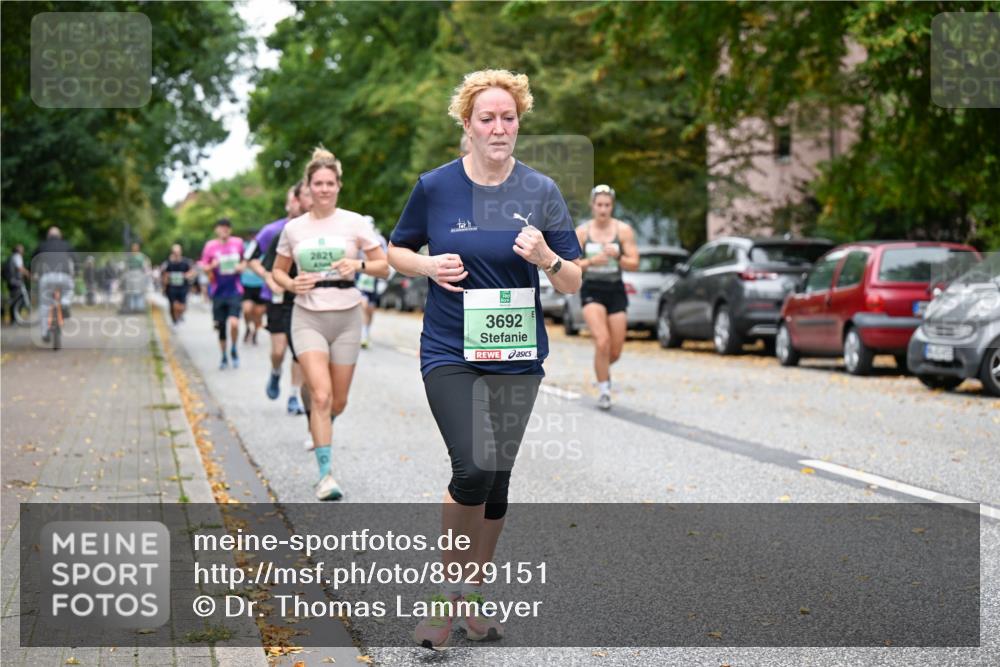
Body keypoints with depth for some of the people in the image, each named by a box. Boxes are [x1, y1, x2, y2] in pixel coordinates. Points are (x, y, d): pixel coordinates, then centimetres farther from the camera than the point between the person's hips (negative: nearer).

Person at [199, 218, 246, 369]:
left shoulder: (238, 243, 3)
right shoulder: (210, 246, 0)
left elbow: (245, 260, 17)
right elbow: (203, 267, 3)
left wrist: (242, 266, -5)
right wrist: (212, 266, -18)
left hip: (234, 291, -1)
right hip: (218, 292, 1)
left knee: (234, 323, -18)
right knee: (221, 326, 7)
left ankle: (234, 350, 8)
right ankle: (224, 357, 24)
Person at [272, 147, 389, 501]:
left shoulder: (354, 223, 0)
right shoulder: (293, 228, 4)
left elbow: (384, 266, 3)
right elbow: (278, 271, 15)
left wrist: (359, 265, -17)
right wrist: (292, 284, -7)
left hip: (346, 317, 1)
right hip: (308, 318, -1)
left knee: (338, 401, 8)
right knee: (320, 395, -18)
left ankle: (320, 428, 45)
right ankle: (325, 475, -18)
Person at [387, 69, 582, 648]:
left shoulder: (541, 191, 0)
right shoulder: (435, 186, -2)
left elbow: (574, 283, 2)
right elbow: (395, 252, 12)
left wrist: (546, 258, -19)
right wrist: (429, 265, -9)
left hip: (516, 355, 3)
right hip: (450, 351, -2)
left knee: (498, 479, 9)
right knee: (474, 467, -20)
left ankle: (474, 594, 27)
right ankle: (449, 587, 0)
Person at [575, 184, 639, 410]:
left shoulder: (623, 230, -1)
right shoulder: (582, 232, -1)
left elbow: (634, 264, -3)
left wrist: (617, 256, -22)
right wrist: (590, 261, -19)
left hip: (615, 290, 2)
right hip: (591, 291, -2)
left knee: (615, 352, 5)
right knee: (602, 342, -22)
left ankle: (602, 369, 41)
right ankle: (604, 390, -7)